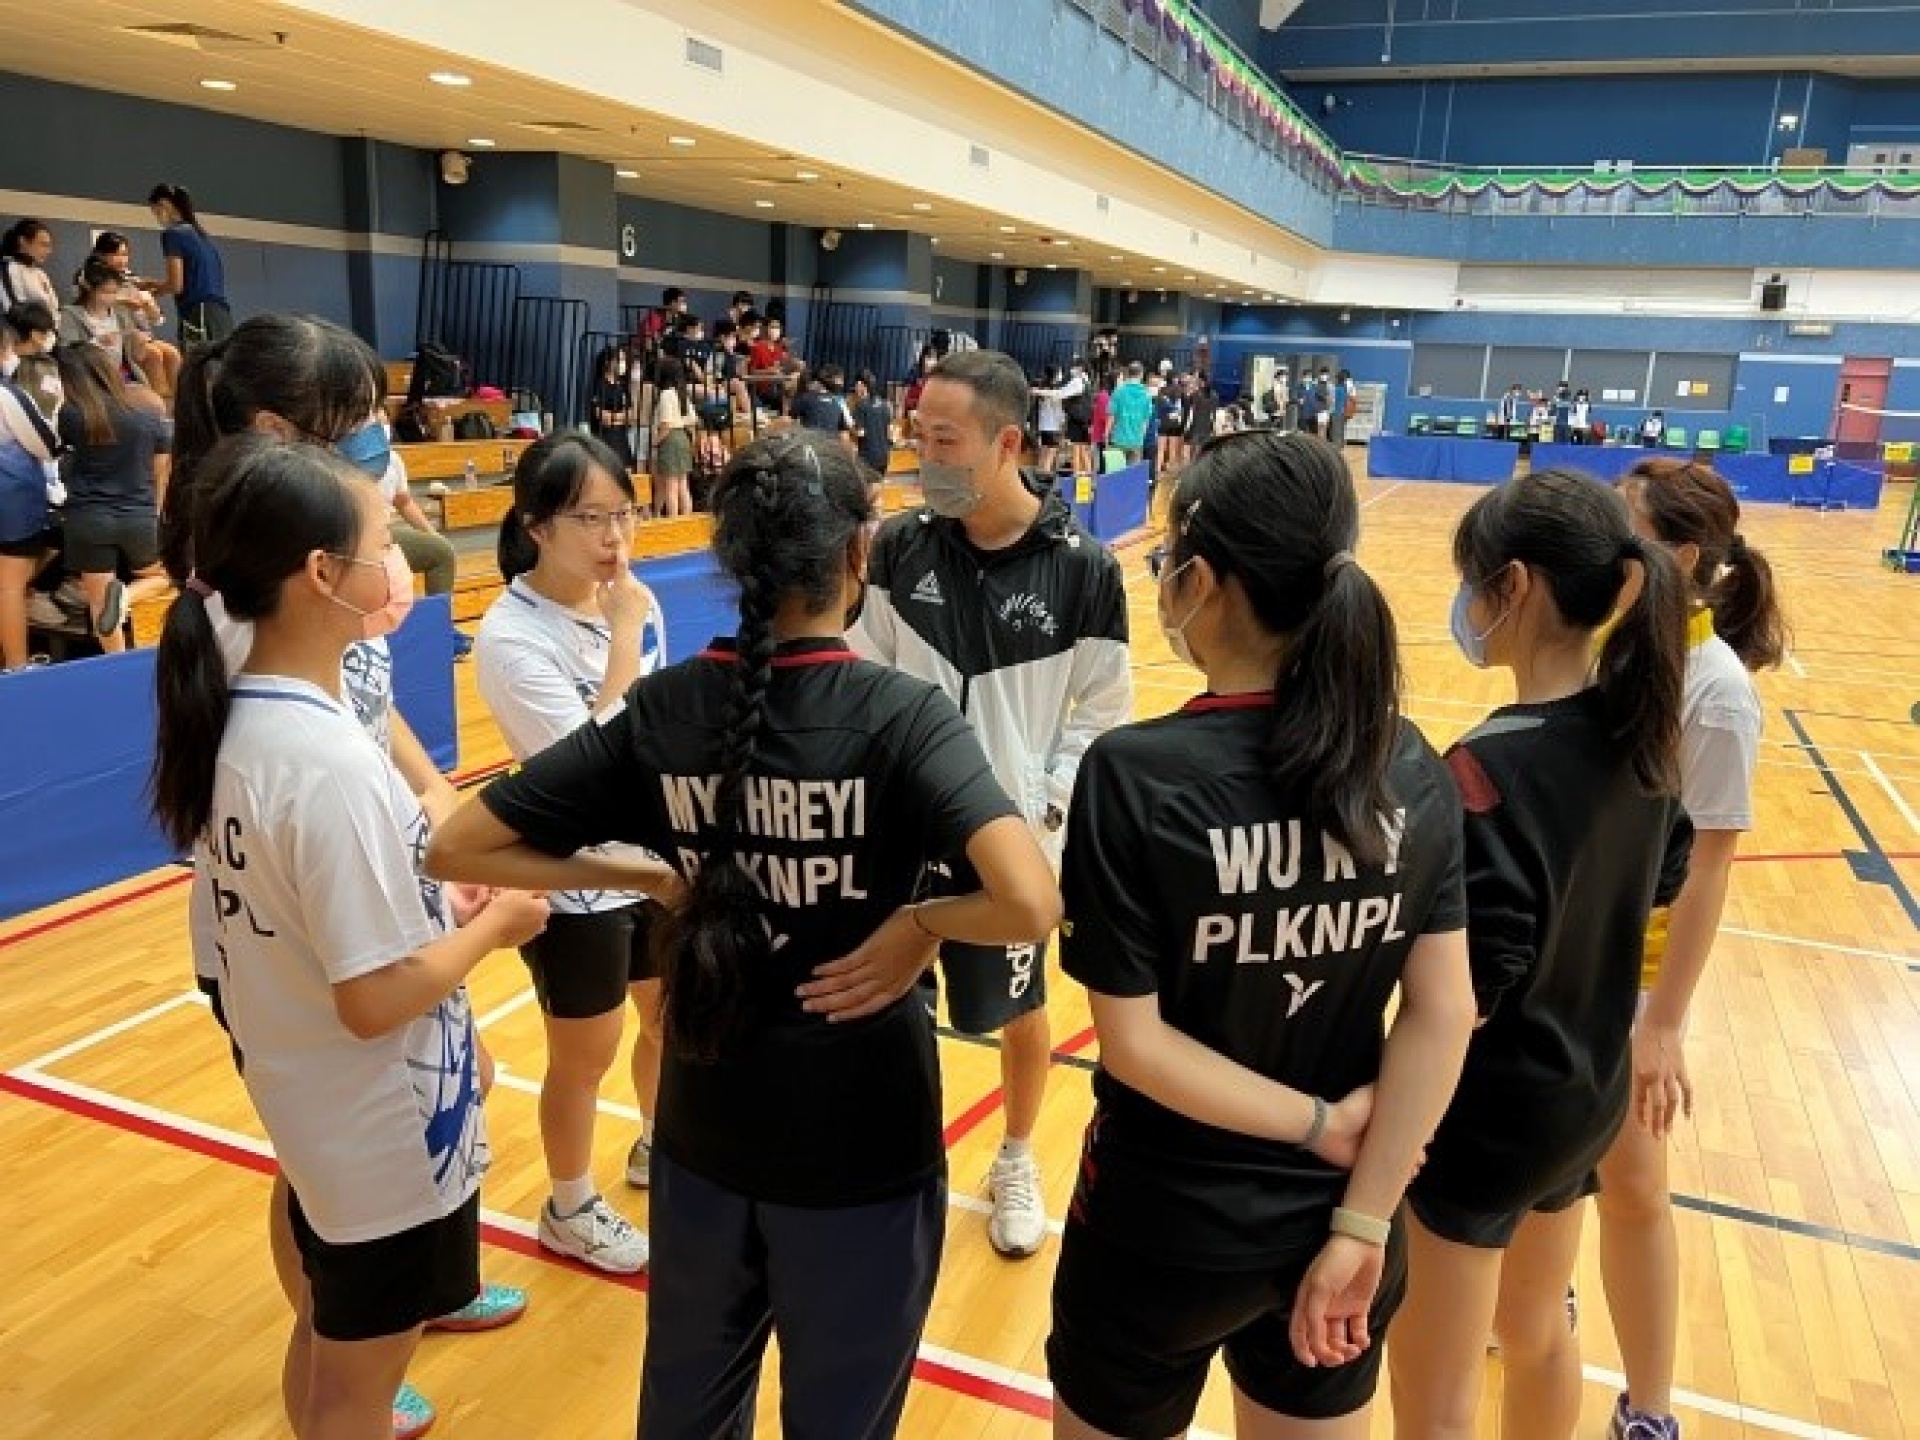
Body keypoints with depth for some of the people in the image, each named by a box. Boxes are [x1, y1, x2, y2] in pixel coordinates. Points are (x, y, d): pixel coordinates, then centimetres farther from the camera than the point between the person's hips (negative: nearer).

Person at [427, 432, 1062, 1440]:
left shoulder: (660, 709, -8)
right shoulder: (900, 714, -20)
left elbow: (456, 848, -5)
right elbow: (1030, 905, -34)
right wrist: (920, 923, -16)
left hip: (705, 1126, 4)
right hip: (858, 1141, -3)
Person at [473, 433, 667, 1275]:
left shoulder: (629, 604, -4)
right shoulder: (511, 635, -23)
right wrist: (623, 635, -28)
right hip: (575, 884, -6)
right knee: (584, 1058, 13)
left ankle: (658, 1149, 50)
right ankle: (570, 1209, 38)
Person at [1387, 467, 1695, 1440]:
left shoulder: (1495, 765, -28)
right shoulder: (1639, 731, -3)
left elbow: (1470, 991, -26)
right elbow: (1662, 880, 13)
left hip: (1489, 1107, -8)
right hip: (1591, 1087, 8)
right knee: (1538, 1335, 29)